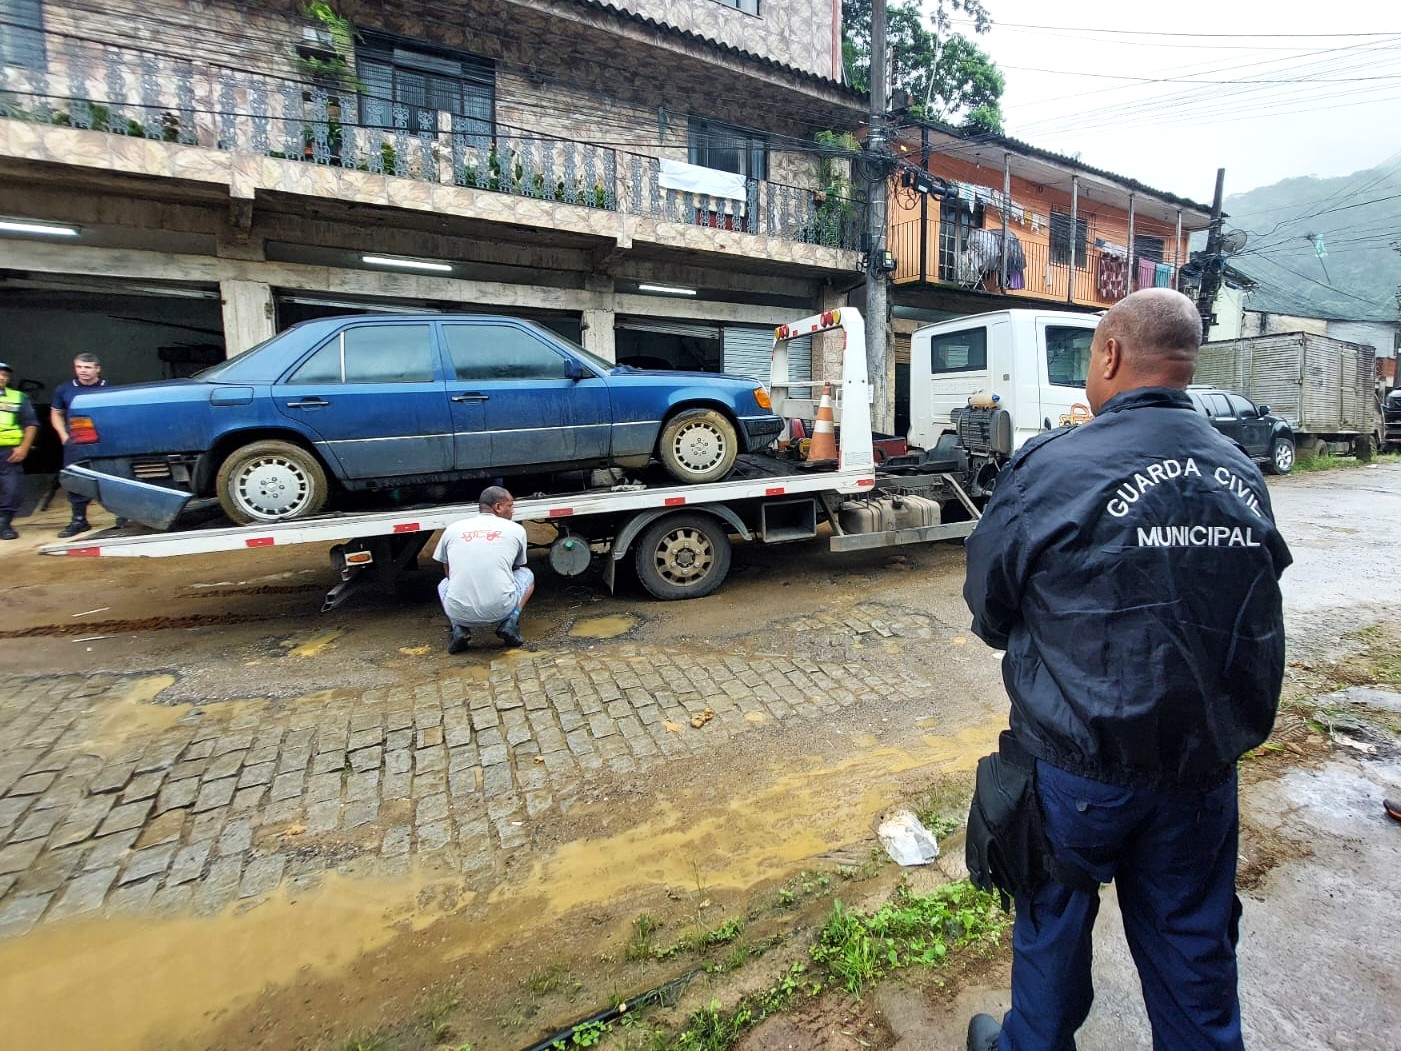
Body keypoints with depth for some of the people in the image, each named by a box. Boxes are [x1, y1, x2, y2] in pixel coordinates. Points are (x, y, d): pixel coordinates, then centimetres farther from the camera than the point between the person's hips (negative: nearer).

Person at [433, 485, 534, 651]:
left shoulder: (452, 529, 11)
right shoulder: (517, 529, 7)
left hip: (459, 613, 2)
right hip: (501, 611, -1)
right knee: (526, 574, 28)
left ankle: (458, 629, 9)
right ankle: (510, 623, 6)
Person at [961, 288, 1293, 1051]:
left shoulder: (1051, 467, -19)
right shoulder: (1243, 476, -3)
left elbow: (988, 608, -8)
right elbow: (1251, 621, 6)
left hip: (1079, 764, -4)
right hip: (1206, 761, 4)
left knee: (1053, 918, 19)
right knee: (1193, 941, 22)